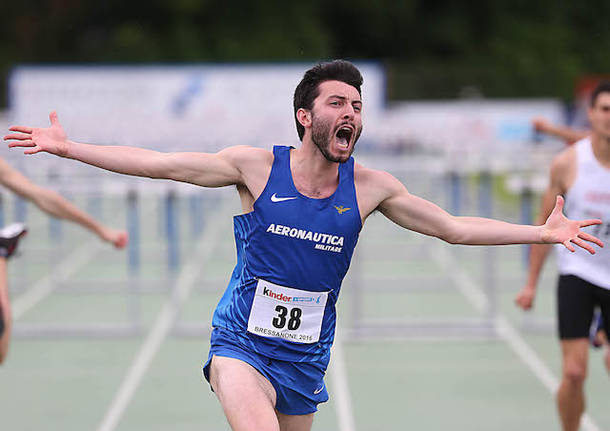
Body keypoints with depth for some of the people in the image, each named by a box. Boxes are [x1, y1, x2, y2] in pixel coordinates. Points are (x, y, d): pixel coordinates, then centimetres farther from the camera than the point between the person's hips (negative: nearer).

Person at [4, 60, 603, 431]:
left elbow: (455, 228, 6)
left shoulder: (369, 187, 0)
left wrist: (544, 232, 3)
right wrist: (69, 148, -8)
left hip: (305, 357, 4)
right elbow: (160, 163, -4)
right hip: (241, 343, -4)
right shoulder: (256, 166, -7)